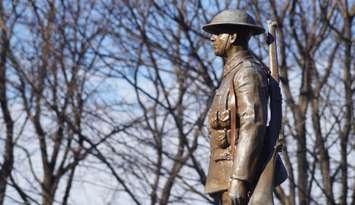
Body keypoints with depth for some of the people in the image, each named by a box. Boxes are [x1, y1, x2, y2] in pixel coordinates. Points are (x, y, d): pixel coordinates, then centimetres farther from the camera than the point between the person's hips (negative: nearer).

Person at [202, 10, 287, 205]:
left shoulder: (248, 71, -11)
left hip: (240, 173, -10)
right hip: (232, 174, 10)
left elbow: (253, 127, -21)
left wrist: (238, 180, -28)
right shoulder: (234, 74, 22)